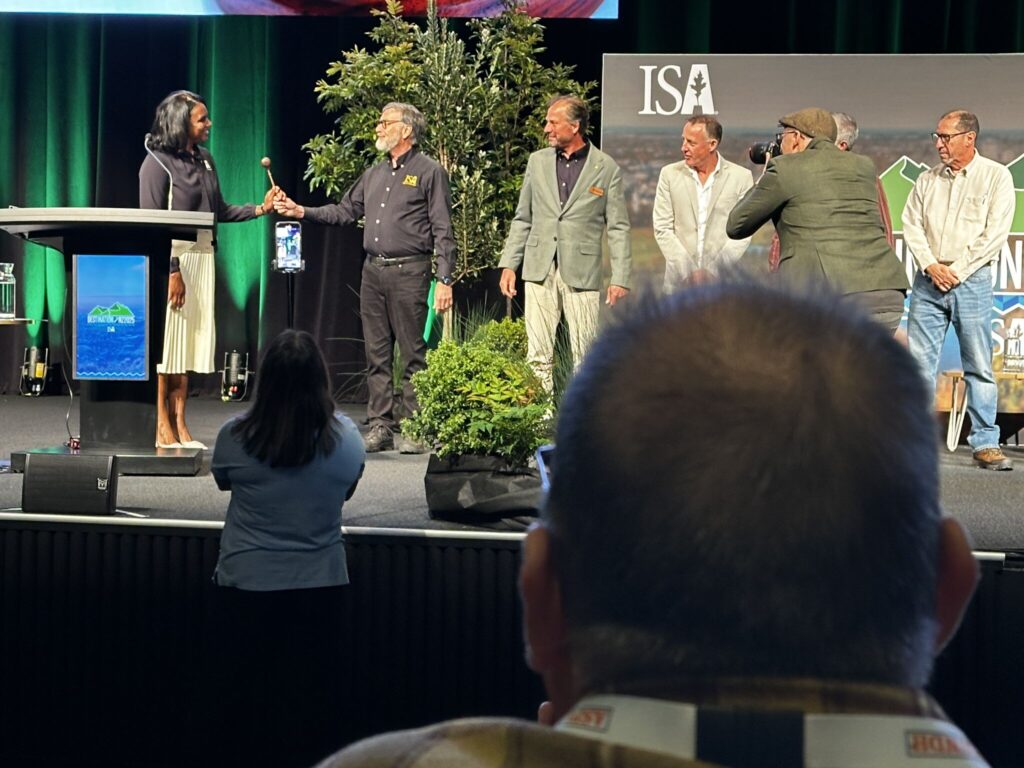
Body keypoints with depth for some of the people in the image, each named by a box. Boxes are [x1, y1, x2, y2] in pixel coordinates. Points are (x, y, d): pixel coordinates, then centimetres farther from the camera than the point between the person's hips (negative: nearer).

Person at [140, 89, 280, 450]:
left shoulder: (204, 160, 14)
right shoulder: (158, 162, -8)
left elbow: (219, 212, 17)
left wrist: (260, 209, 5)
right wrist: (171, 270, -18)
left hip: (202, 258, 7)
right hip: (171, 258, -7)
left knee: (189, 340, 8)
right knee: (164, 340, -5)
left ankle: (179, 425, 13)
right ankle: (161, 427, 0)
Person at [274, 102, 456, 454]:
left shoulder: (429, 172, -2)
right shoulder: (373, 174, 18)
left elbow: (442, 231, -6)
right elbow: (345, 211, 23)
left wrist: (444, 280, -12)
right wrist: (302, 211, 12)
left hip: (409, 272, -7)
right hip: (373, 270, 7)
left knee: (413, 354, -4)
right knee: (376, 355, 7)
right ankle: (380, 426, 12)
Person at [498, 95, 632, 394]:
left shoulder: (606, 168, 1)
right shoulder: (538, 161, 12)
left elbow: (618, 228, 1)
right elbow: (522, 219, 16)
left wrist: (620, 278, -5)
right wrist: (508, 264, 8)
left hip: (581, 273, -3)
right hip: (540, 269, 3)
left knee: (585, 354, 0)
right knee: (538, 353, 1)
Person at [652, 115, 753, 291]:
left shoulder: (741, 177, 2)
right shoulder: (670, 174, 7)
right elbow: (662, 229, 3)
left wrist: (713, 271, -9)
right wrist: (689, 272, -7)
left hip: (724, 281, -1)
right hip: (680, 281, 1)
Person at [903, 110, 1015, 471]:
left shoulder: (996, 176, 1)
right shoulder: (927, 180, 13)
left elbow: (995, 232, -6)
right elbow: (911, 224, 9)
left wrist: (956, 271, -10)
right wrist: (931, 266, -7)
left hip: (971, 279, -4)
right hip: (928, 279, 4)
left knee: (979, 366, -2)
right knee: (918, 360, 1)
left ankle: (985, 443, 1)